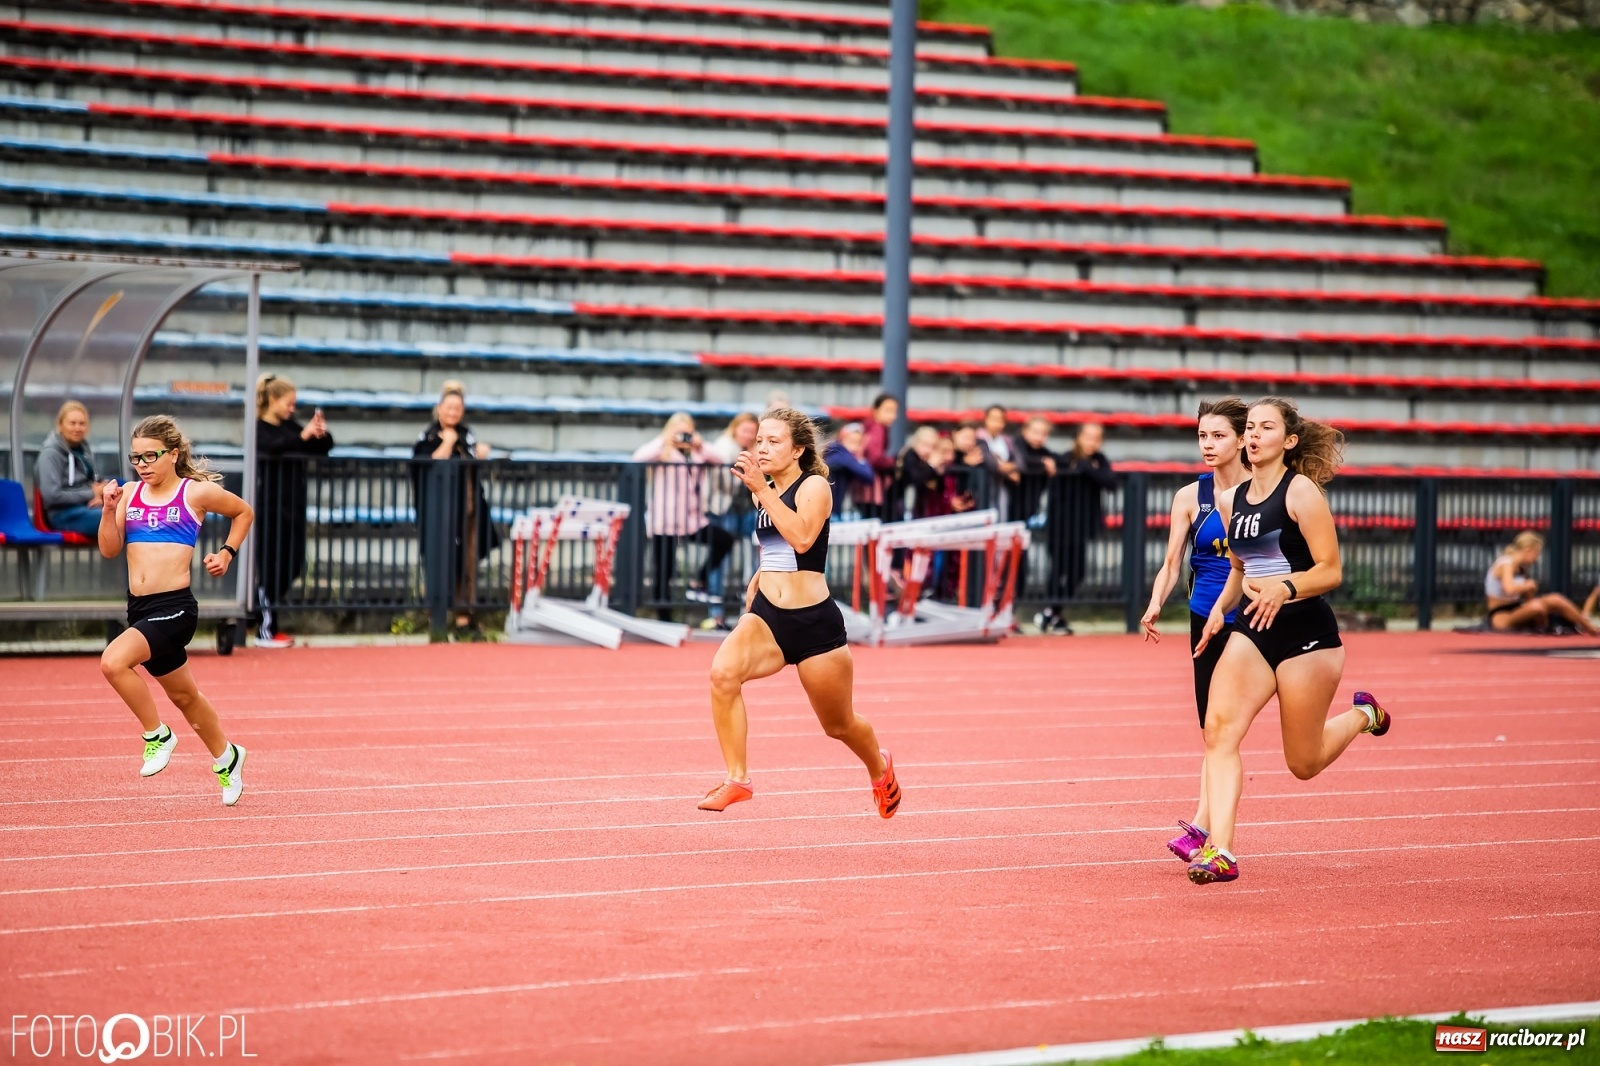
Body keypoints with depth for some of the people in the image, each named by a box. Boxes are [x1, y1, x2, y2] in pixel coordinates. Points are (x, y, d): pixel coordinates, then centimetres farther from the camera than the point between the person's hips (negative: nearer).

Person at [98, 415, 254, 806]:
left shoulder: (197, 492, -4)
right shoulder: (130, 494, 8)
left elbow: (244, 512, 13)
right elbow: (110, 549, 3)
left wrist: (227, 553, 3)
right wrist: (109, 510, -10)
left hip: (174, 607, -6)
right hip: (139, 608, 6)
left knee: (114, 661, -28)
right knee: (183, 694, 20)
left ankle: (158, 735, -8)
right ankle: (226, 757, 41)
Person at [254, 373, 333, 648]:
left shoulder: (290, 427, 13)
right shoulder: (259, 429, -6)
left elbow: (324, 448, 14)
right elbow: (272, 448, -27)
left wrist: (322, 433, -8)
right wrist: (303, 436, -38)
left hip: (293, 506, 7)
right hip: (270, 507, -7)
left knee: (292, 567, 9)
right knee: (271, 568, -6)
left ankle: (268, 623, 21)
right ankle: (265, 632, 1)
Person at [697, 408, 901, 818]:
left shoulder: (814, 486, -10)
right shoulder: (763, 491, 9)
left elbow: (802, 538, -30)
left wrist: (762, 490, -31)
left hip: (813, 622, -5)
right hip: (766, 616, 5)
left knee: (839, 725, 13)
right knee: (723, 671, -28)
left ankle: (880, 769, 47)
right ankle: (737, 779, -22)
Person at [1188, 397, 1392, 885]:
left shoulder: (1301, 492, -10)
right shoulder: (1231, 501, 9)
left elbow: (1331, 571, -12)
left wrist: (1285, 589, -30)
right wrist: (1219, 610, 6)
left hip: (1306, 633, -5)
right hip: (1251, 631, 5)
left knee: (1304, 763, 5)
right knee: (1219, 729, -18)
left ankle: (1363, 715, 37)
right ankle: (1219, 851, -22)